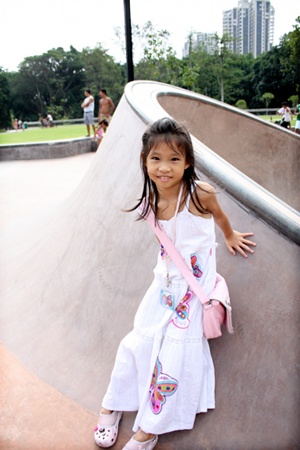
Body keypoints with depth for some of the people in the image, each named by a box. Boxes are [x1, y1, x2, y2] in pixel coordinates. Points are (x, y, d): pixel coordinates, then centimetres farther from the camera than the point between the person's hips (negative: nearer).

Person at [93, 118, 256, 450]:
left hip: (195, 284, -4)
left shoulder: (200, 193, -18)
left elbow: (219, 215, 6)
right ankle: (112, 406, 27)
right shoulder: (152, 201, -6)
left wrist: (230, 236, 22)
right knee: (138, 341, 7)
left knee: (176, 350, -6)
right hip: (165, 281, 4)